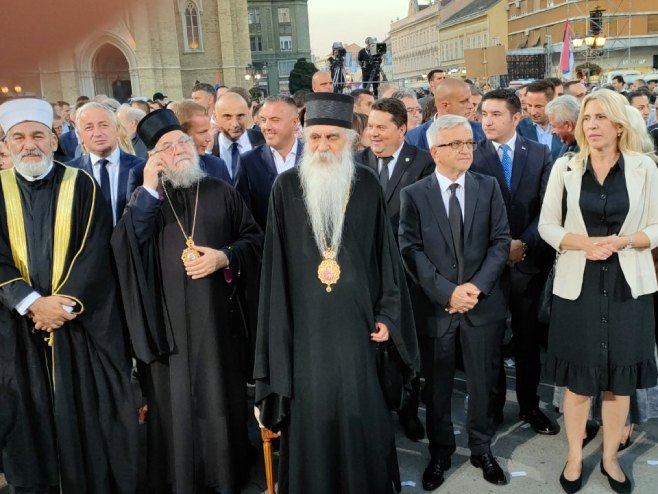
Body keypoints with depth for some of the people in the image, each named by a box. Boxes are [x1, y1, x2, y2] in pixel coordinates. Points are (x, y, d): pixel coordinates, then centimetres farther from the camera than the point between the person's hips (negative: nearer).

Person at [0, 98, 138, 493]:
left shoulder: (81, 186, 0)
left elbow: (95, 253, -7)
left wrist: (64, 303, -16)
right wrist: (33, 302, -15)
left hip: (82, 324, -2)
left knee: (87, 419, 5)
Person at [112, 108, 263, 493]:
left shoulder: (222, 193, 7)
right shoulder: (145, 197, 7)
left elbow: (255, 237, 7)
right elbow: (126, 245, -11)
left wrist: (225, 257, -11)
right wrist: (150, 190, -16)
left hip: (218, 317, 1)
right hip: (169, 320, 0)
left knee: (221, 397, 10)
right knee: (175, 402, 6)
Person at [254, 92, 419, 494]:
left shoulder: (368, 186, 0)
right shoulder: (286, 186, -3)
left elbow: (386, 254, 4)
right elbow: (277, 261, -1)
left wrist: (386, 315, 1)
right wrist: (278, 326, -2)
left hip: (355, 320, 1)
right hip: (306, 322, 0)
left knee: (360, 412, 10)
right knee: (311, 413, 8)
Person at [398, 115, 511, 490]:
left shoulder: (489, 187, 4)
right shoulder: (414, 195, -2)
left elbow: (501, 241, -1)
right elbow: (411, 251, -7)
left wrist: (477, 285, -13)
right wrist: (447, 292, -16)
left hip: (484, 302, 2)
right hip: (436, 305, -1)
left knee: (484, 383, 13)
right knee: (437, 386, 11)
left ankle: (483, 449, 34)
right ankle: (440, 453, 30)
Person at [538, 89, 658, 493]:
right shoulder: (565, 167, 0)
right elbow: (547, 225, 1)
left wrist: (622, 240, -18)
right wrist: (583, 243, -16)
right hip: (578, 285, 0)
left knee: (621, 380, 11)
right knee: (578, 380, 8)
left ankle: (610, 458, 31)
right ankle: (575, 457, 27)